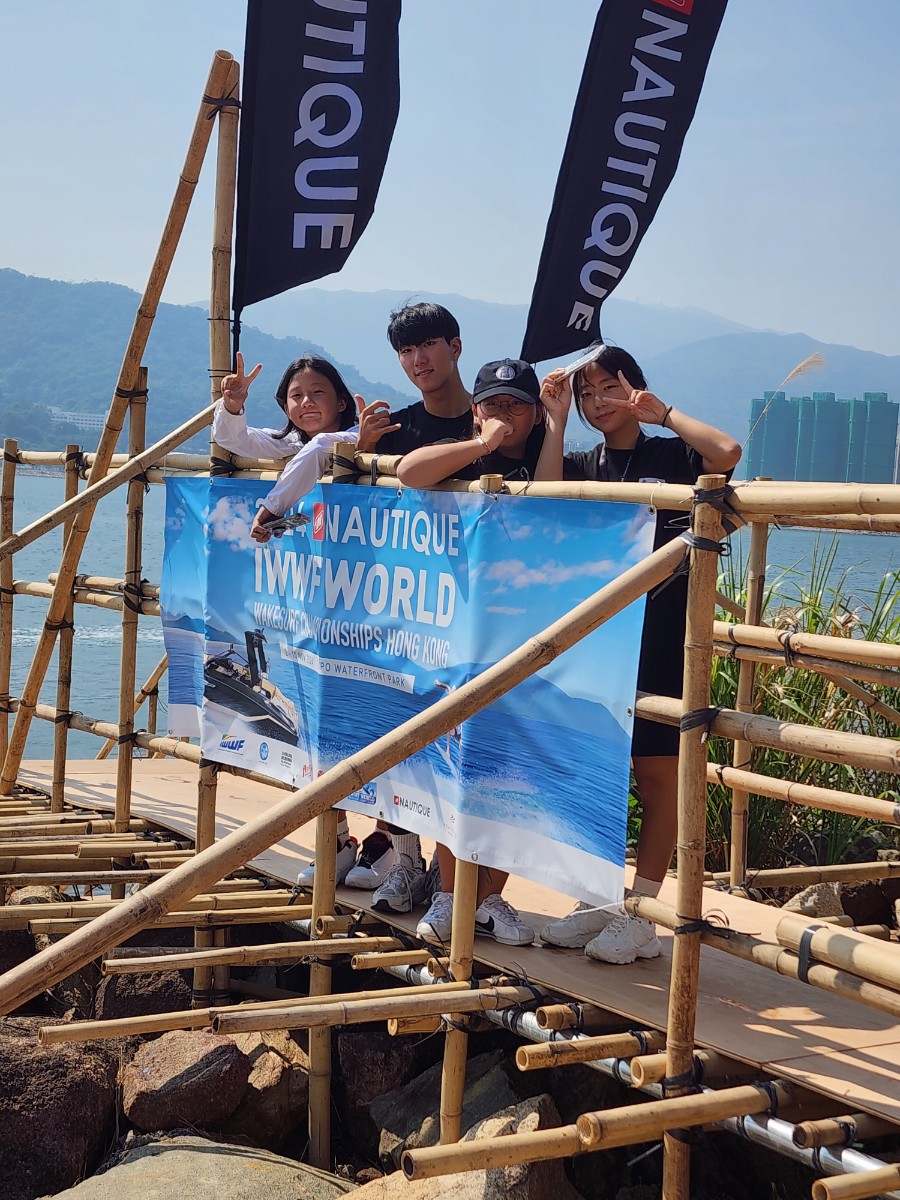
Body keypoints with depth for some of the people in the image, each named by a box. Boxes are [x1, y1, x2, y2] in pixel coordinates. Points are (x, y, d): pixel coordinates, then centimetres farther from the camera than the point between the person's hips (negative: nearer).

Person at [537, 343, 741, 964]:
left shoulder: (671, 456, 1)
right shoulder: (583, 464, 12)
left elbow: (726, 453, -20)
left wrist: (663, 412, -8)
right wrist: (556, 418, -5)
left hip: (661, 638, -4)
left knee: (658, 777, 0)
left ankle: (640, 916, 7)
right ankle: (597, 903, 20)